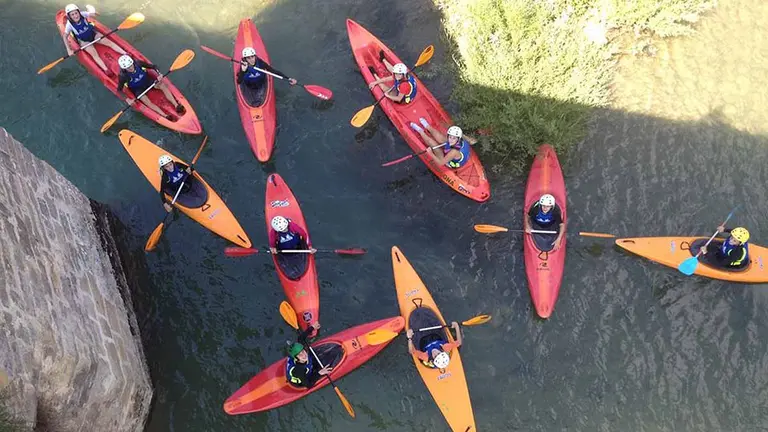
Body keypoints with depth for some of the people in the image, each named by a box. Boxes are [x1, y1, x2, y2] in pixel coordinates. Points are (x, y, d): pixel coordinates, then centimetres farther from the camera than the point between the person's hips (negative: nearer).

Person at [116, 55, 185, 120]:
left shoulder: (138, 63, -17)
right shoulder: (123, 76, -22)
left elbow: (153, 66, -6)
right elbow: (119, 90, -15)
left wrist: (159, 74, -25)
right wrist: (127, 100, -29)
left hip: (147, 81, 3)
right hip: (138, 90, -3)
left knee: (163, 86, -21)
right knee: (147, 102, -29)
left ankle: (177, 106, -31)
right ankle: (165, 116, -44)